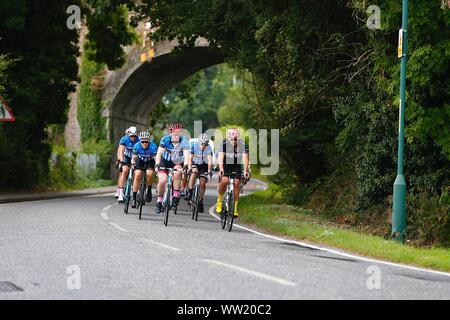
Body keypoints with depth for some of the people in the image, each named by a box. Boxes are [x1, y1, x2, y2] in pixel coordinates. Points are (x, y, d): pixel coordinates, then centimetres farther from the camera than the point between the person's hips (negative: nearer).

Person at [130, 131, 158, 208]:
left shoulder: (153, 147, -29)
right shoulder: (137, 146, -23)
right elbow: (134, 157, -18)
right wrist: (133, 162, -39)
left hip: (150, 162, -1)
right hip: (140, 161, 2)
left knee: (149, 174, -29)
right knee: (137, 175, -19)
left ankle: (149, 191, -2)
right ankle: (134, 198, -13)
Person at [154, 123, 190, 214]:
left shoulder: (184, 141, -21)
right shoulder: (165, 139, -21)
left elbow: (186, 155, -31)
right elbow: (159, 153, -25)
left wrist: (185, 166, -47)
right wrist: (157, 164, -41)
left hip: (177, 162, 0)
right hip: (165, 161, 0)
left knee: (177, 172, -32)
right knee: (162, 180, -17)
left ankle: (176, 195, -19)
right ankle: (159, 201, 5)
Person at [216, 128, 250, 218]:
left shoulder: (243, 145, -19)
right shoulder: (223, 144, -20)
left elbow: (245, 158, -28)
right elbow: (220, 157, -30)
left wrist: (245, 171, -43)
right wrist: (221, 169, -45)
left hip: (237, 167, 1)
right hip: (226, 165, -1)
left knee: (236, 184, -14)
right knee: (224, 181, -26)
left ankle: (235, 209, -9)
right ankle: (220, 200, -2)